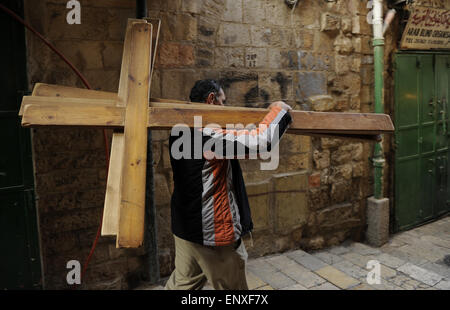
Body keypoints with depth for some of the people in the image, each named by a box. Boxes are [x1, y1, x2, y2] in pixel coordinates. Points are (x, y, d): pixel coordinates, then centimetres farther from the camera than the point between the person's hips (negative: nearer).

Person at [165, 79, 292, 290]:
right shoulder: (212, 136, -24)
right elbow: (263, 139, -30)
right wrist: (279, 110, -11)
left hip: (184, 228, 8)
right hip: (215, 233, -8)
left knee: (182, 283, 22)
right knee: (231, 286, 13)